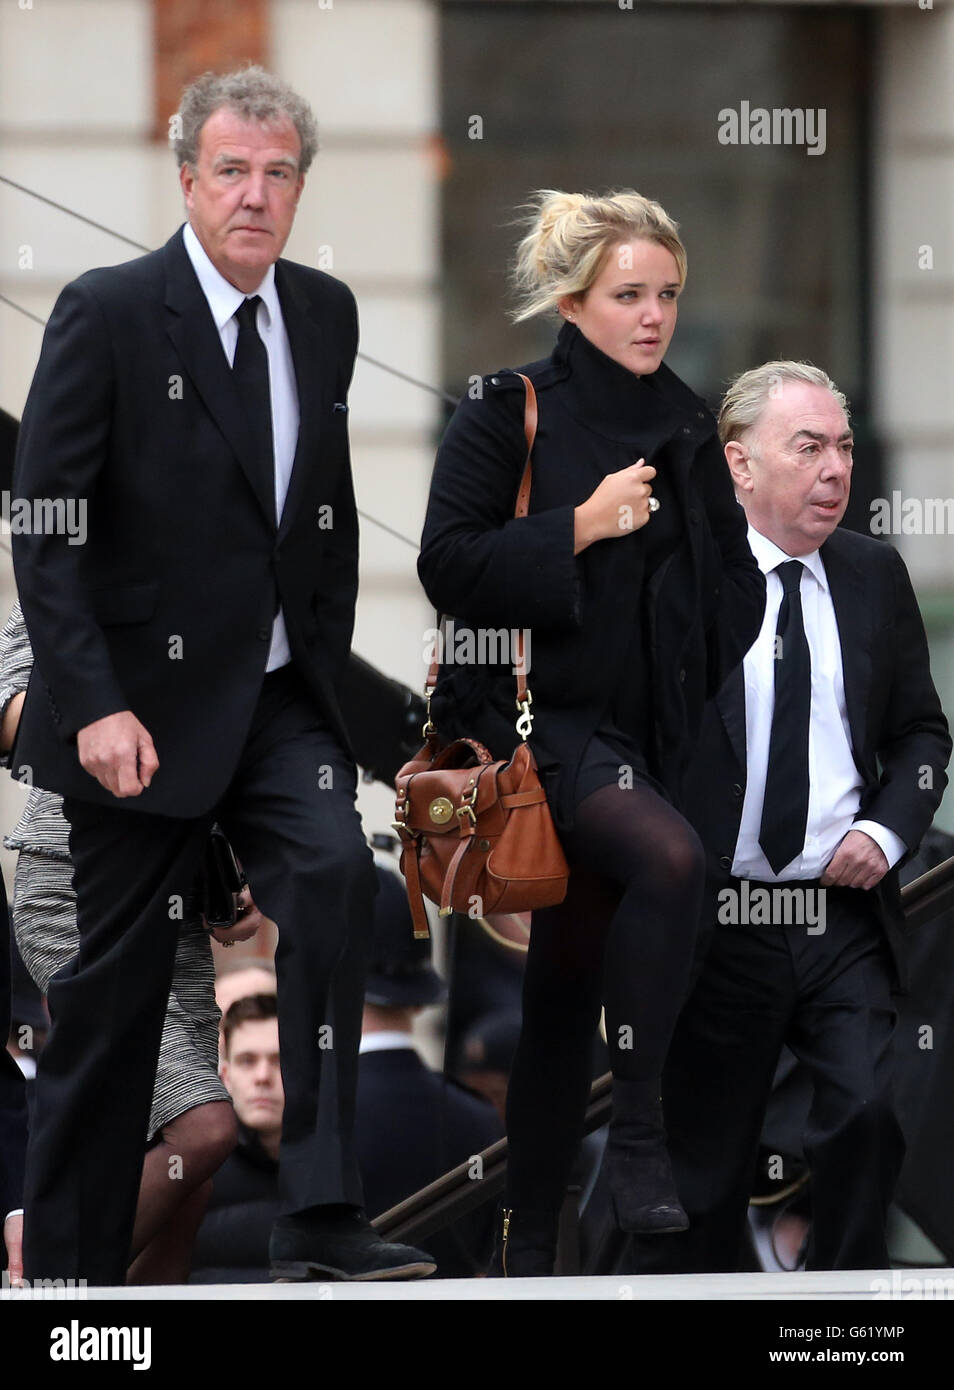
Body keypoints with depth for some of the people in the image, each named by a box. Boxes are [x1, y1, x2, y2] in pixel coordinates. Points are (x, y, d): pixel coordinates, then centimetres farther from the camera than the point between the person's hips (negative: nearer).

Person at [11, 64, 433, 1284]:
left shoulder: (328, 316, 7)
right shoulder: (107, 314, -9)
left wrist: (332, 665, 11)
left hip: (283, 702, 3)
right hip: (146, 704, -3)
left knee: (333, 872, -23)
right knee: (115, 982, 4)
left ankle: (320, 1220, -24)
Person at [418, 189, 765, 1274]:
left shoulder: (686, 429, 11)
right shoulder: (507, 412, -5)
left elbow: (731, 578, 20)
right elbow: (447, 565, -12)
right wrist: (583, 525, -17)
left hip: (637, 731, 6)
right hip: (528, 714, -6)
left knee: (568, 983, 8)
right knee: (668, 858, -32)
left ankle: (530, 1238, 14)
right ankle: (637, 1130, -25)